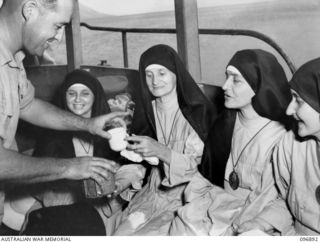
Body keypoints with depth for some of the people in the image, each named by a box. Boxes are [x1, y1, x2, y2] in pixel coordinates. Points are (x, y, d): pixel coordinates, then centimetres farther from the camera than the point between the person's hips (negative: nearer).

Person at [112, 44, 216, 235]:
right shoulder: (149, 109, 5)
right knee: (122, 232, -12)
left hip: (187, 196, -5)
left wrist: (160, 151, -27)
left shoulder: (197, 110, -12)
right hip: (156, 189, 5)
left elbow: (201, 165, -15)